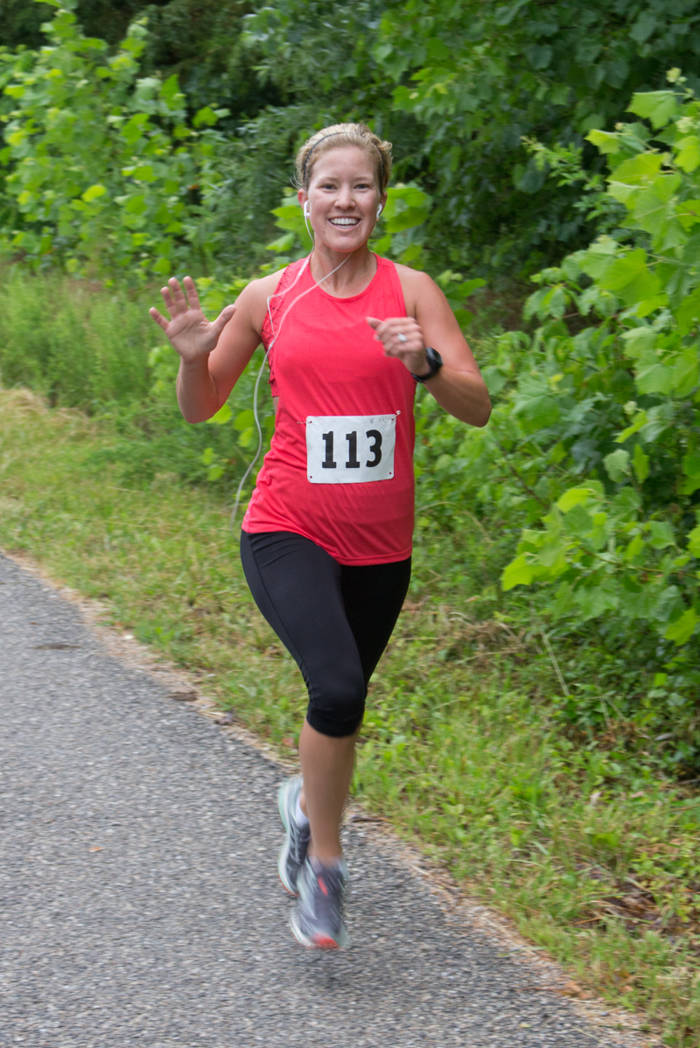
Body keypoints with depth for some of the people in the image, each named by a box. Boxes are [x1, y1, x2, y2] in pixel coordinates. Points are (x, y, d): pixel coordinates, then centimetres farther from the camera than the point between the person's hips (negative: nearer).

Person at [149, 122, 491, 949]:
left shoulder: (410, 290, 0)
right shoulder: (269, 298, 1)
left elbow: (477, 408, -5)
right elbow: (201, 409, 11)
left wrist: (425, 364, -24)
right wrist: (192, 354, -9)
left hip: (379, 543, 2)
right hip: (287, 531, -2)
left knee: (341, 697, 15)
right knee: (338, 687, -23)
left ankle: (305, 801, 47)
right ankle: (323, 864, -3)